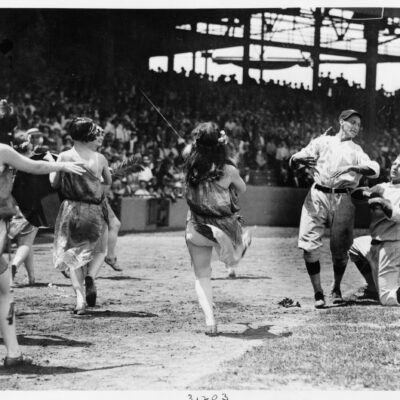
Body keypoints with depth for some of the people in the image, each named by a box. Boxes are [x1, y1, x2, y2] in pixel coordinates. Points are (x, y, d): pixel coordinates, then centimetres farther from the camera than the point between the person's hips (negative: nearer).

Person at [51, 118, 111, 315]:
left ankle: (80, 298, -8)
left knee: (72, 254, 9)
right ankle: (90, 277, -8)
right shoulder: (100, 159, -3)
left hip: (71, 208, -1)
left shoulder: (64, 157, -7)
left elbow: (53, 183, 1)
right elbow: (108, 182, 12)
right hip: (95, 210, 1)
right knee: (99, 250, 22)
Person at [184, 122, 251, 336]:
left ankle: (210, 320, -3)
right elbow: (243, 189, 6)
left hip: (197, 229, 2)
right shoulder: (228, 170, -13)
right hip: (226, 228, -2)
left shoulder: (191, 168, -9)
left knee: (201, 276, 8)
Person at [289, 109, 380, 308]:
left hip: (342, 199, 0)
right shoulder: (322, 142, 17)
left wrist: (354, 168, -20)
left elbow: (375, 170, -1)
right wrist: (300, 160, -14)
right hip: (317, 196, 0)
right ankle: (318, 292, -4)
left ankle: (336, 289, 21)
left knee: (340, 248, -3)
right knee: (309, 245, -13)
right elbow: (293, 161, 11)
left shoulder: (356, 150, 17)